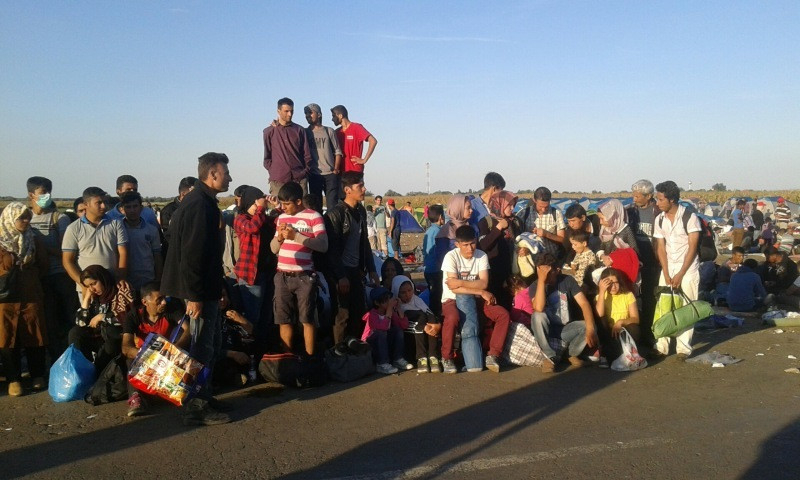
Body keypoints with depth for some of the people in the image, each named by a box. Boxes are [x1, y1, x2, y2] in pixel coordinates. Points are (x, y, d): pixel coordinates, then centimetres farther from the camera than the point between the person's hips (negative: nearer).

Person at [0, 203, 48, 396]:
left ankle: (38, 376, 18)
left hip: (31, 296, 2)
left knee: (35, 337, 6)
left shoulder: (33, 240, 7)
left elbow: (43, 265, 12)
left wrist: (29, 277, 6)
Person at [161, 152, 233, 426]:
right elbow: (191, 253, -24)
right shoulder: (200, 205, -19)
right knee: (202, 348, -3)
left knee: (209, 345, 18)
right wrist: (194, 295, -24)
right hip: (200, 290, -11)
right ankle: (196, 409, 7)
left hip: (205, 288, 11)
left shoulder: (203, 201, 14)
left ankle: (204, 397, 30)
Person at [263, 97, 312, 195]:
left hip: (299, 178, 1)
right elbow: (267, 156, 11)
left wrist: (305, 171, 2)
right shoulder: (269, 131, 9)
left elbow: (307, 154, 11)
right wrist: (272, 171, 0)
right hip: (278, 180, -1)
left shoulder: (299, 130, 11)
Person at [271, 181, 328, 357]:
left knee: (307, 319, 0)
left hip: (304, 276, -5)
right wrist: (279, 237, -4)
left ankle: (310, 358, 8)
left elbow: (323, 245, -15)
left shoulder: (313, 217, -5)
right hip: (282, 276, 5)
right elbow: (274, 249, 17)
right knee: (284, 320, 7)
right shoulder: (282, 217, 14)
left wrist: (296, 235, -18)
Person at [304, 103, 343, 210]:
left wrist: (336, 169, -3)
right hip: (313, 175, 1)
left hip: (330, 174, -1)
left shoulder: (329, 131, 8)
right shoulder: (305, 132, 10)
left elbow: (337, 152, 7)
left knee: (332, 205, -4)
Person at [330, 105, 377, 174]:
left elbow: (373, 141, -13)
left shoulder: (356, 128, -4)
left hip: (355, 170, -6)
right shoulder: (337, 132, 13)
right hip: (341, 171, 6)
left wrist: (364, 160, -13)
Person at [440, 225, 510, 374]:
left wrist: (460, 282, -22)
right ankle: (447, 358, -15)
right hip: (452, 300, -4)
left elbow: (483, 283, -13)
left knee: (503, 314, -16)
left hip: (474, 300, 4)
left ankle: (493, 355, -6)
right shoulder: (451, 257, -14)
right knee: (452, 318, -38)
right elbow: (453, 287, -23)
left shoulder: (482, 256, -2)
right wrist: (481, 292, -22)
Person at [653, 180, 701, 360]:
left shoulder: (690, 217, -11)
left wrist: (680, 275, -12)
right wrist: (666, 275, -6)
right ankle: (661, 346, 4)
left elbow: (692, 247, -11)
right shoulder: (659, 219, 3)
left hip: (688, 269, -4)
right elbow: (661, 248, 3)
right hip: (667, 269, 4)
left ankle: (683, 348, 2)